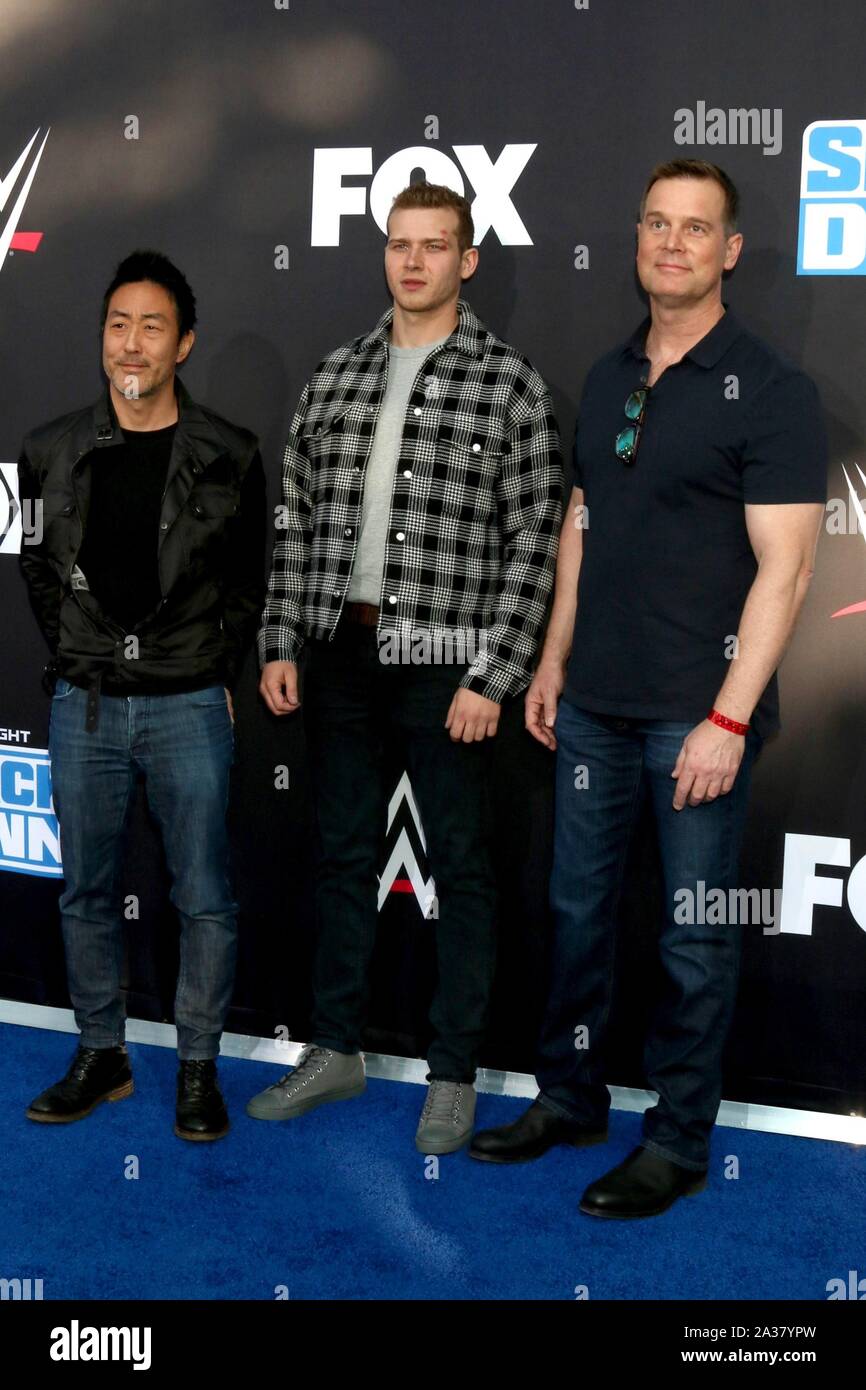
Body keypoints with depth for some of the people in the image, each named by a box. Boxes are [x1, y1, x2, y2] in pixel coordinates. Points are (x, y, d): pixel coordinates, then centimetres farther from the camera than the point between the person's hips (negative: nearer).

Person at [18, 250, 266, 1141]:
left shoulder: (228, 457, -2)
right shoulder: (53, 451, 3)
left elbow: (251, 584, 6)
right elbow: (38, 567, 14)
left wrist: (214, 670, 1)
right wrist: (74, 656, 6)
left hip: (188, 709, -2)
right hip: (84, 706, 3)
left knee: (204, 899, 3)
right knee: (86, 893, 12)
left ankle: (198, 1068, 17)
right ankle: (100, 1057, 27)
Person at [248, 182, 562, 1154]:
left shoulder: (510, 384, -4)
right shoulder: (334, 376, 9)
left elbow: (534, 542, -8)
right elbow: (297, 519, 12)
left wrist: (492, 678, -13)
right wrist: (280, 644, 6)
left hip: (444, 664, -4)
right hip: (342, 654, 5)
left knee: (458, 867, 6)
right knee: (343, 854, 14)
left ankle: (453, 1074, 19)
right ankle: (336, 1051, 28)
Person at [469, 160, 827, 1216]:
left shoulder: (769, 390, -9)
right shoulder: (607, 377, 11)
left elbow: (783, 570, -14)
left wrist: (729, 717, -19)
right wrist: (554, 661, 14)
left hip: (699, 710, -6)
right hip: (595, 703, 6)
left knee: (696, 932, 5)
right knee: (577, 903, 15)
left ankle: (680, 1139, 20)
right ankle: (570, 1097, 33)